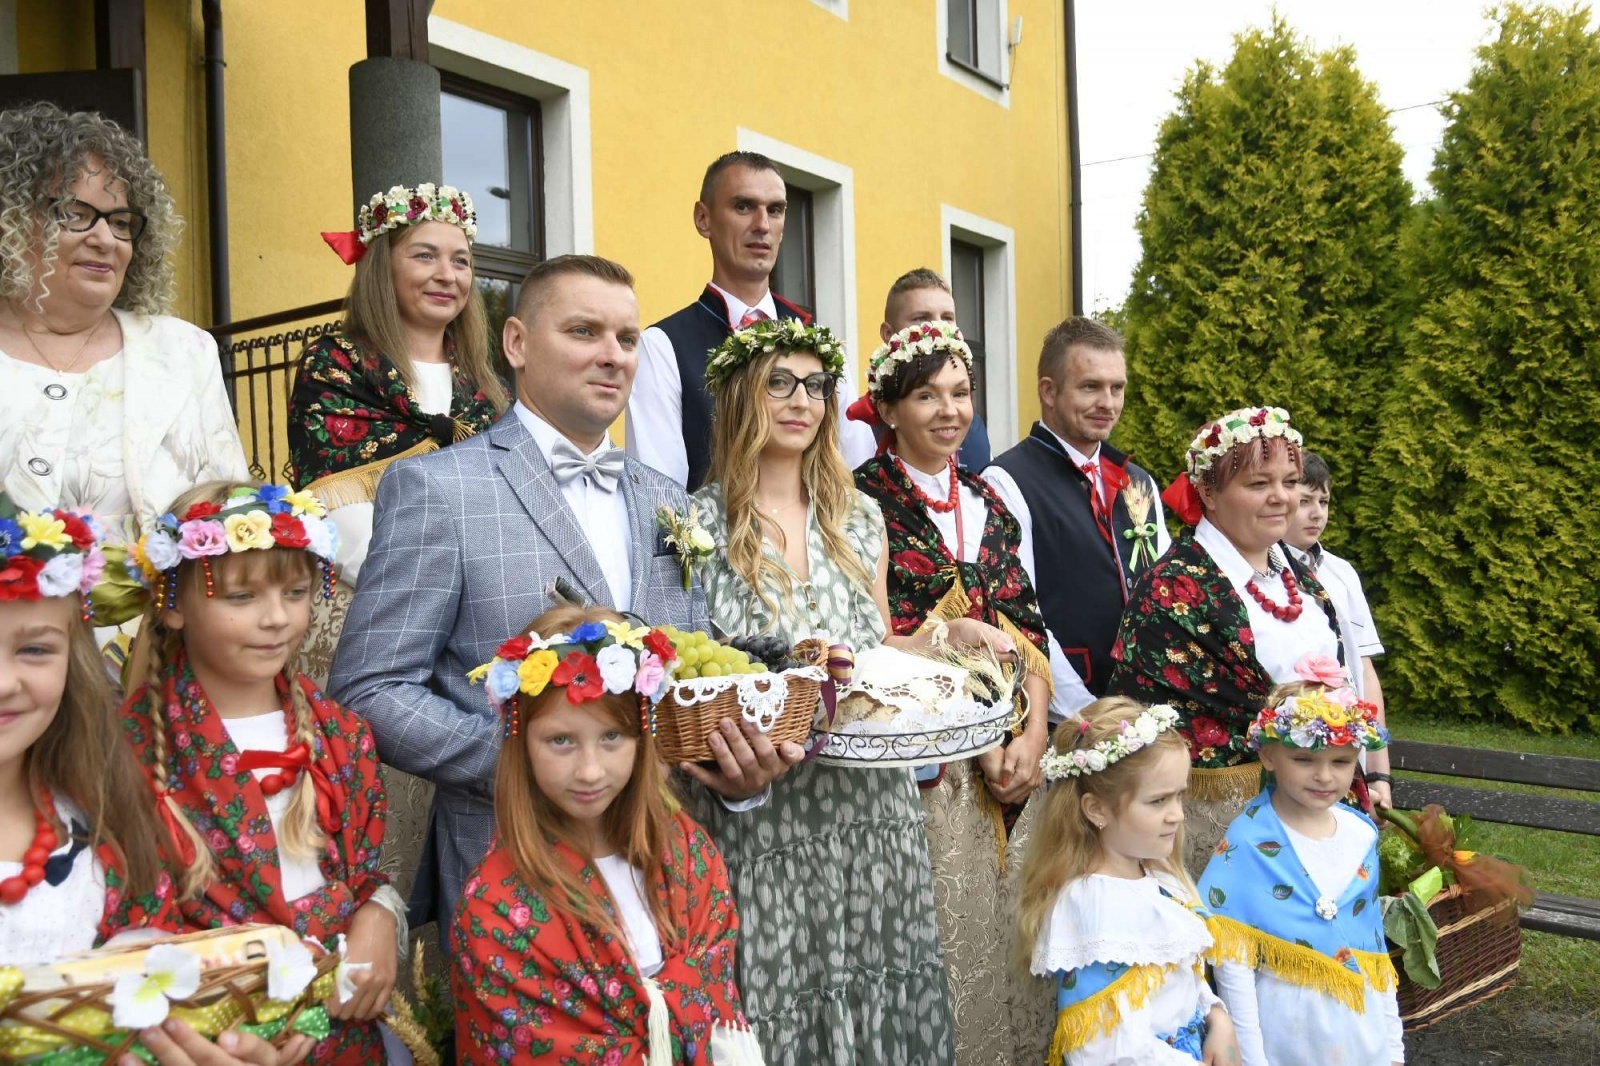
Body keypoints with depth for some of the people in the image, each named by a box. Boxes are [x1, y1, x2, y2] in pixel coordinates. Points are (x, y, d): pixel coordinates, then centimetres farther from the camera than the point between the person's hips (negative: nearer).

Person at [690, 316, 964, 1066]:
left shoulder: (860, 516, 9)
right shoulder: (697, 524, -5)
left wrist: (950, 636, 0)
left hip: (875, 812, 4)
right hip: (766, 825, -4)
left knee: (883, 1004, 10)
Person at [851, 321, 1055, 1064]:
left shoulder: (987, 501, 12)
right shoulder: (864, 502, -7)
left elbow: (1027, 625, 8)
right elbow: (884, 644, -12)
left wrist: (1033, 734, -6)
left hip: (1017, 755, 6)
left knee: (1013, 933, 13)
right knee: (948, 937, 2)